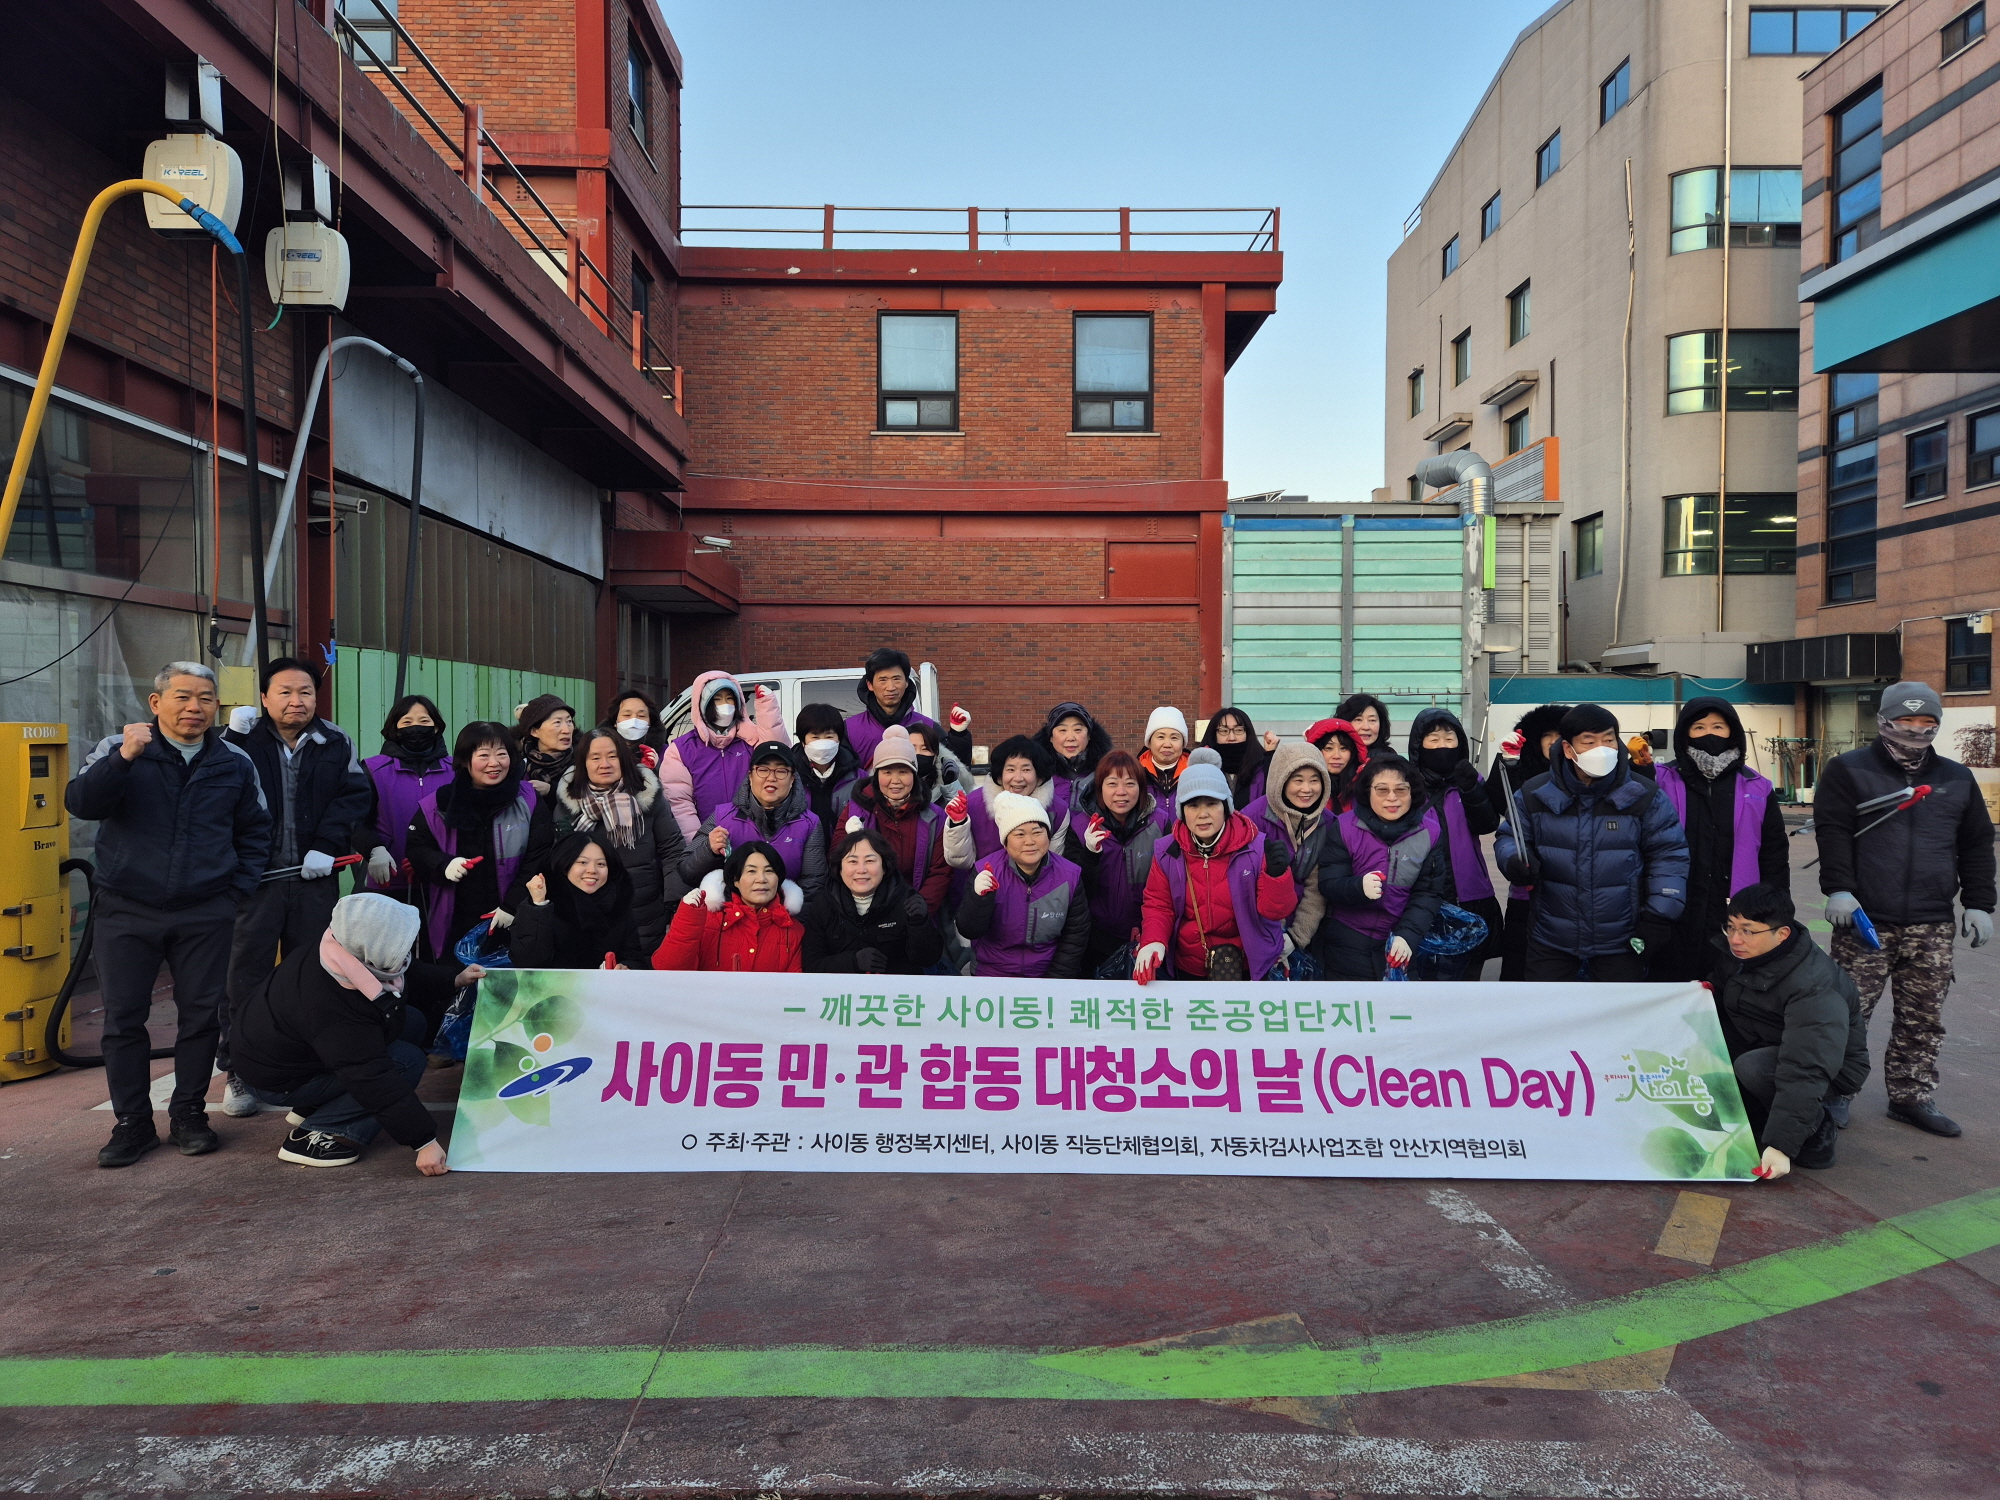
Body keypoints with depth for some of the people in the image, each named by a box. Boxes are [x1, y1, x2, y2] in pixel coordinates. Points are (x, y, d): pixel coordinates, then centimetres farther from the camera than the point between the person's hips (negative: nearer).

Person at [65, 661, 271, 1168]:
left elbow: (255, 830, 14)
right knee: (123, 1019, 4)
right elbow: (81, 803, -17)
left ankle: (189, 1115, 20)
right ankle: (132, 1122, 17)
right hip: (127, 912, -1)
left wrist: (241, 888, 4)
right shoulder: (119, 748, -2)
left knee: (202, 1016, 6)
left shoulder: (235, 762, 5)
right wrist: (124, 759, -31)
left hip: (206, 915, 1)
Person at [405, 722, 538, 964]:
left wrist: (513, 905, -12)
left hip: (510, 923, -1)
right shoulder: (440, 803, 0)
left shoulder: (528, 801, -2)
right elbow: (416, 848, 9)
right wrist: (443, 864, -12)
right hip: (453, 925, 1)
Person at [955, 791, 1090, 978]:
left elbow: (1075, 937, 3)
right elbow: (968, 931, -10)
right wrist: (979, 898, -27)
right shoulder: (985, 871, -9)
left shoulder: (1070, 876, -4)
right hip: (992, 975, 0)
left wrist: (1056, 980, -2)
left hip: (1051, 974, 1)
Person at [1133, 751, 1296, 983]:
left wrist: (1277, 874, -30)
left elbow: (1275, 910, -11)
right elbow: (1158, 905, -1)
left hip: (1247, 965, -2)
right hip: (1186, 967, 2)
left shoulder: (1256, 847, -12)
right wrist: (1153, 941, -20)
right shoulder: (1167, 851, -6)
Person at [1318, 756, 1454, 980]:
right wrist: (1359, 887, -33)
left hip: (1402, 944, 2)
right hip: (1347, 945, -1)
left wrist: (1408, 935, -19)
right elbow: (1328, 884, -11)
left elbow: (1429, 893, -5)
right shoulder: (1345, 827, -9)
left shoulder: (1430, 832, -3)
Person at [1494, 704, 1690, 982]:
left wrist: (1659, 918, -10)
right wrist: (1515, 860, -19)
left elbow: (1669, 855, -3)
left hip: (1621, 940, 0)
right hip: (1550, 938, 1)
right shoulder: (1535, 795, -5)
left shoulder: (1645, 796, -6)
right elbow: (1509, 838, 6)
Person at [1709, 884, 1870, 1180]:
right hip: (1768, 1047, 7)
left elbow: (1805, 1073, -38)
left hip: (1831, 1070, -7)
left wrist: (1781, 1144, -41)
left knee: (1752, 1067, -35)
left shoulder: (1814, 988, -32)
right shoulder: (1740, 953, -10)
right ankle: (1755, 1123, -1)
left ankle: (1818, 1136, -9)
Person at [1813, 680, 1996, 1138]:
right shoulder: (1849, 770, 2)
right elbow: (1832, 833, -6)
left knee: (1924, 1019, 8)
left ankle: (1911, 1096, 20)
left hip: (1931, 926, 4)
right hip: (1865, 919, -4)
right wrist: (1838, 889, -16)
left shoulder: (1957, 779, 15)